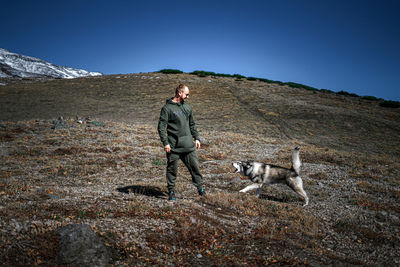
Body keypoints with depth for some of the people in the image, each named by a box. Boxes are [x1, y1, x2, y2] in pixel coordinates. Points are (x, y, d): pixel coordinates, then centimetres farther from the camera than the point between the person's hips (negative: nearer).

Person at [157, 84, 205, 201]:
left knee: (194, 166, 5)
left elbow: (192, 124, 21)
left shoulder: (187, 107, 13)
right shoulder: (167, 108, -7)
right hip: (173, 146, -5)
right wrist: (165, 143, -16)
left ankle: (200, 187, 17)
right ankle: (171, 191, 18)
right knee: (172, 169, 5)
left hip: (188, 145, 5)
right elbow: (161, 127, -9)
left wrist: (196, 138, 14)